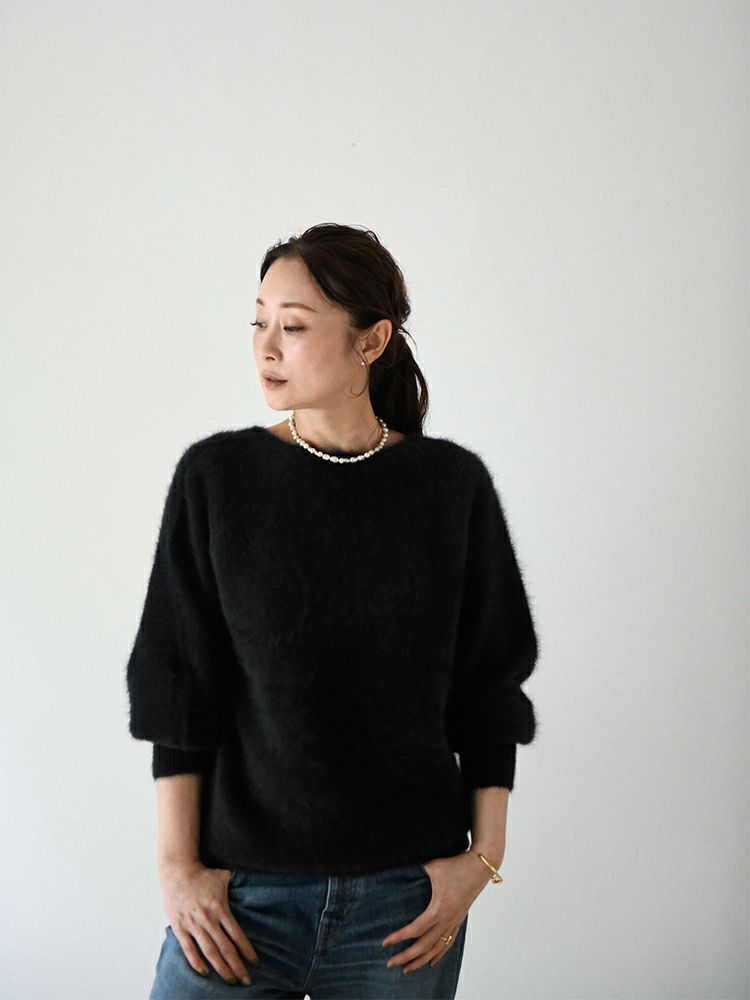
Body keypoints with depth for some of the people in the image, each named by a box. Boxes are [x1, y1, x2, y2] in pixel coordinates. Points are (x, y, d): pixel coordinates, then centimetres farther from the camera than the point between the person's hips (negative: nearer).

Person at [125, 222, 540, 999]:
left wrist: (483, 853, -1)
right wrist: (177, 864, -5)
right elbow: (176, 689, -2)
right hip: (242, 889, 0)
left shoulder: (452, 484, -1)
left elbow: (490, 684, 3)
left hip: (408, 892, 1)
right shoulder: (215, 476, -3)